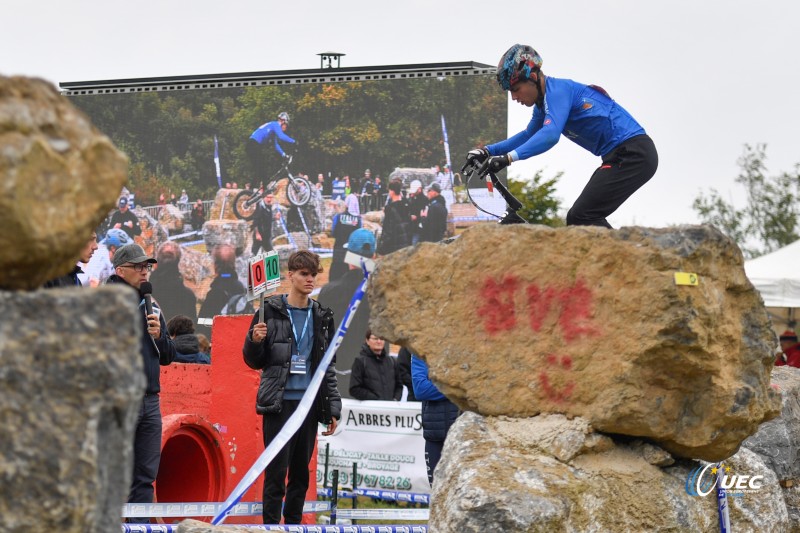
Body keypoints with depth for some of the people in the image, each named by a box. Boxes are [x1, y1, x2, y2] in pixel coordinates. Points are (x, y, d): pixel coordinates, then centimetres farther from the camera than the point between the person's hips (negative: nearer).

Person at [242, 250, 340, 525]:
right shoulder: (270, 311, 0)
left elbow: (327, 366, 15)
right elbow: (254, 361, 5)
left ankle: (294, 523, 15)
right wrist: (255, 342, -17)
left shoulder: (321, 317, 11)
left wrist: (333, 408, 9)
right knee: (276, 471, -5)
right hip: (279, 402, -4)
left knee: (301, 472, 8)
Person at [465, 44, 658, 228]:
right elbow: (529, 135, 33)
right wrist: (488, 151, 22)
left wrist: (509, 157, -38)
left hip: (632, 153, -11)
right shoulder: (544, 101, 17)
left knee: (580, 218, -16)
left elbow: (550, 135, -30)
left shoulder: (558, 90, -14)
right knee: (587, 218, 14)